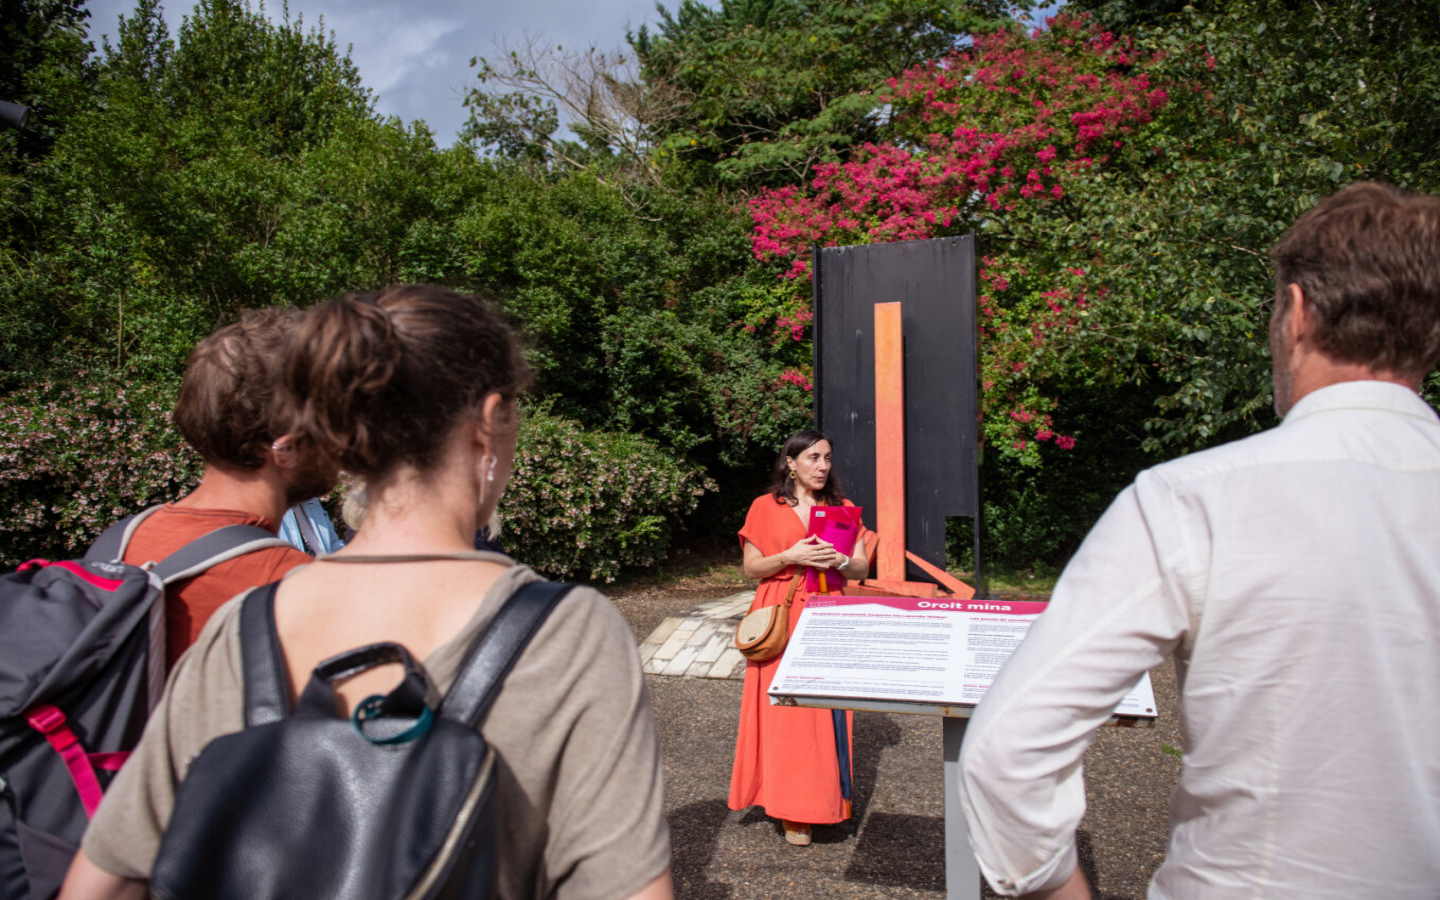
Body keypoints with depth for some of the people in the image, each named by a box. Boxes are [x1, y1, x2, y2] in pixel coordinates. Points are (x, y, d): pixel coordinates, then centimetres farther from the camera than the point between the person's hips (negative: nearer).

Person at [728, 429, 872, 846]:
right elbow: (750, 567, 0)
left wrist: (840, 560, -14)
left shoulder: (842, 509, 10)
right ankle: (791, 809, 7)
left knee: (827, 710, 1)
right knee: (783, 710, -3)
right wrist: (791, 556, -15)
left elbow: (862, 568, 7)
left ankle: (823, 797, 17)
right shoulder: (765, 507, 2)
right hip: (781, 618, -2)